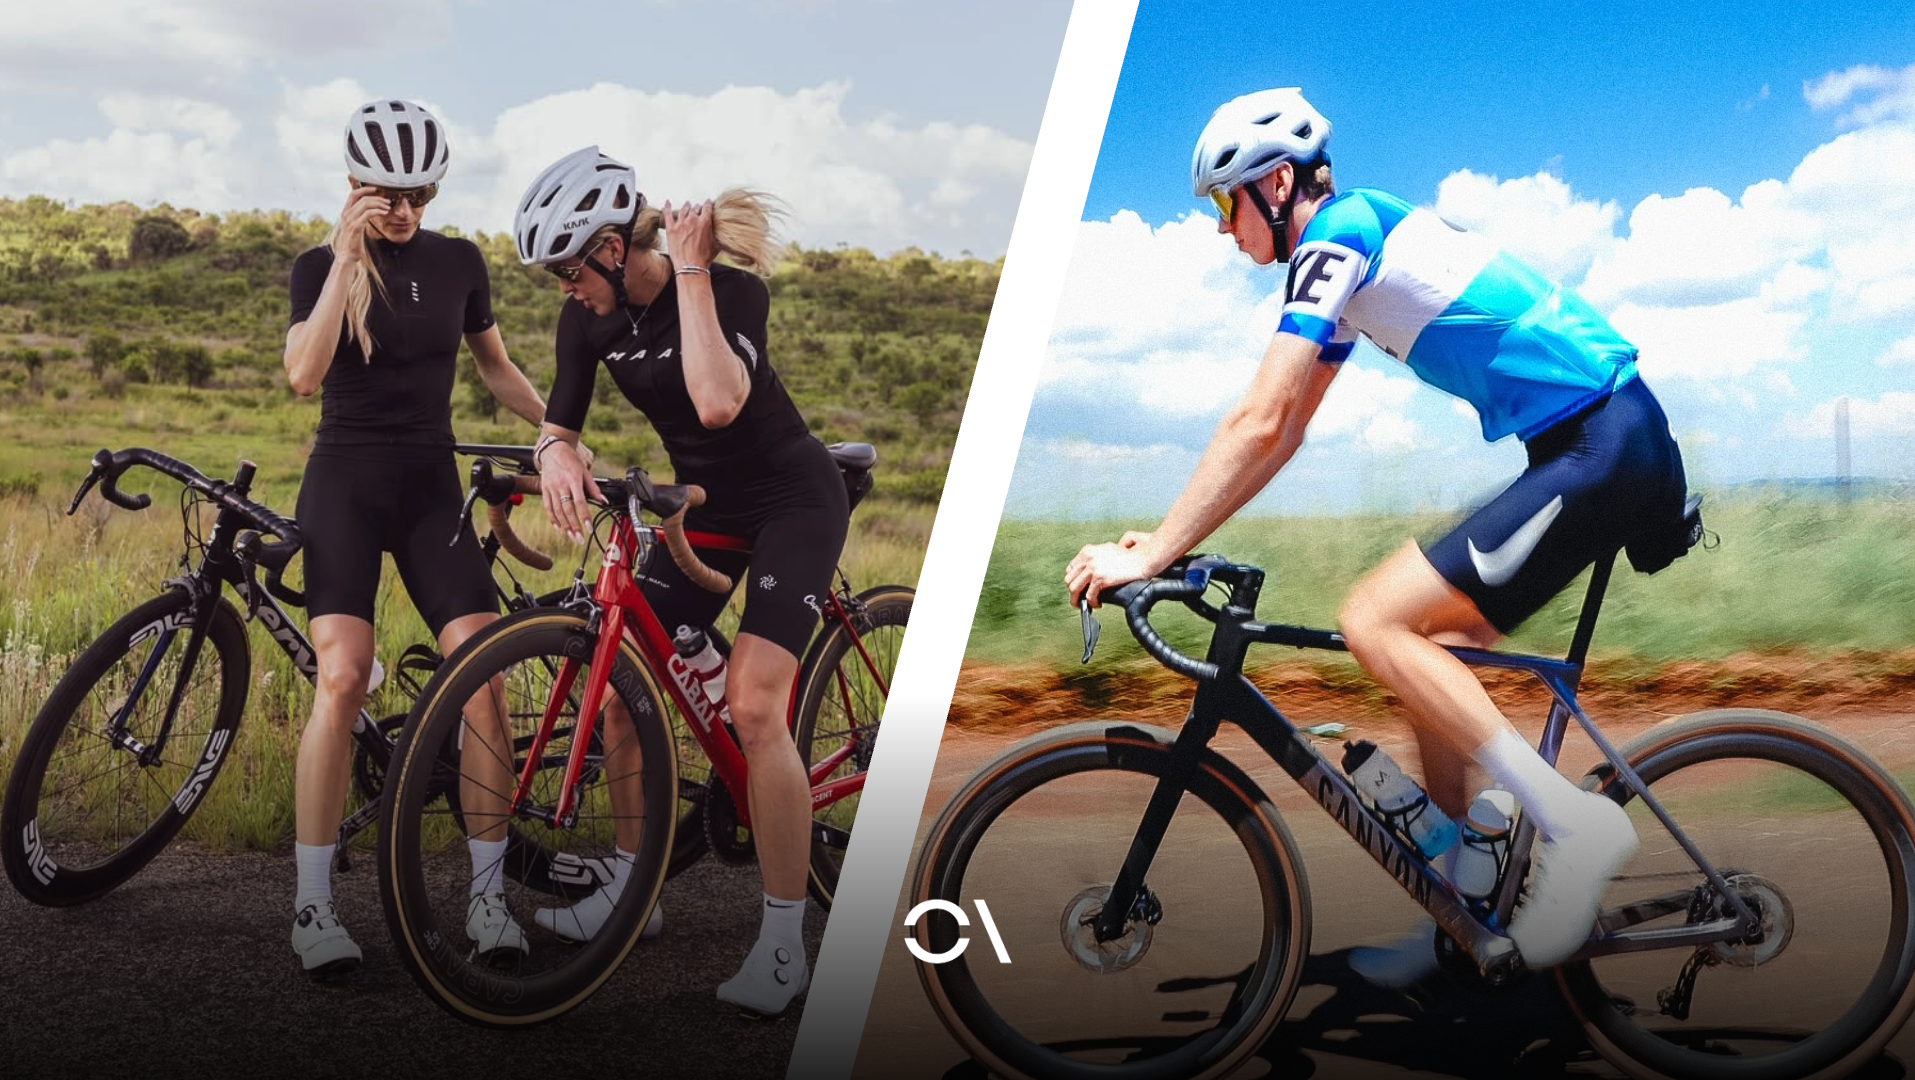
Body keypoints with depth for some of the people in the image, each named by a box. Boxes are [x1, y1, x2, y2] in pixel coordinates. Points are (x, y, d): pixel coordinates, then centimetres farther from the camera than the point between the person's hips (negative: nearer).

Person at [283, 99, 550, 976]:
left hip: (430, 484, 3)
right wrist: (348, 258, -21)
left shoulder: (458, 262, 7)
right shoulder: (322, 266, -2)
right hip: (345, 481, -3)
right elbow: (304, 373, -19)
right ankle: (312, 905, -10)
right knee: (342, 679, -19)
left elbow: (495, 366, 20)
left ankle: (487, 892, -3)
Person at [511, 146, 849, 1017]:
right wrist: (553, 452, -24)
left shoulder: (730, 289, -25)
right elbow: (562, 419, 1)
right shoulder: (590, 316, -6)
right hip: (704, 505, 7)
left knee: (752, 706, -20)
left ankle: (783, 945, -11)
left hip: (793, 501, -7)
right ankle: (630, 888, 20)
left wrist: (690, 268, -35)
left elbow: (717, 401, -42)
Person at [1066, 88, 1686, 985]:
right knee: (1427, 646, 12)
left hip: (1601, 450, -10)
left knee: (1374, 621, -15)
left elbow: (1259, 424, -17)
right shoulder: (1355, 242, 20)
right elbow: (1282, 435, 22)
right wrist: (1166, 538, 18)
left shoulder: (1337, 231, -10)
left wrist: (1151, 556, -13)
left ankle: (1573, 820, -13)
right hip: (1607, 445, 10)